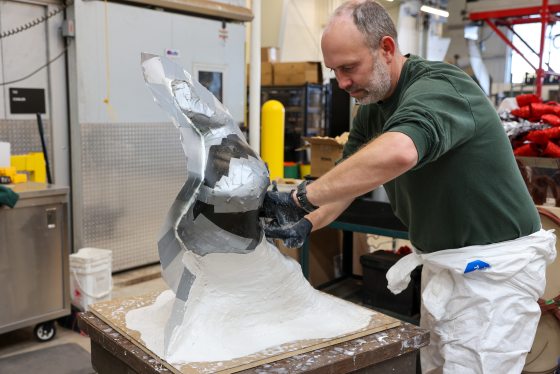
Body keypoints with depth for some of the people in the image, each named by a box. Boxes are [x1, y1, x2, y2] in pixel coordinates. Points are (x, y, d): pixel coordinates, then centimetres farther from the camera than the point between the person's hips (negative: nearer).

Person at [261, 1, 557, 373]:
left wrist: (302, 197, -39)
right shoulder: (372, 110, 4)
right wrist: (307, 224, -14)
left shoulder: (438, 86, -24)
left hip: (494, 263, -8)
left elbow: (397, 154, -45)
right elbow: (347, 180, 4)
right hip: (443, 260, 8)